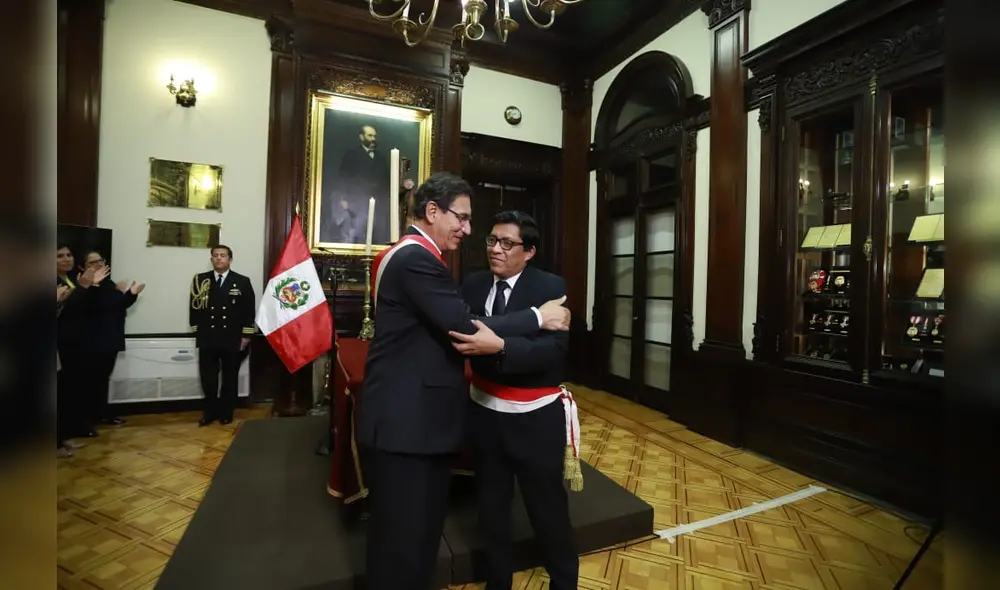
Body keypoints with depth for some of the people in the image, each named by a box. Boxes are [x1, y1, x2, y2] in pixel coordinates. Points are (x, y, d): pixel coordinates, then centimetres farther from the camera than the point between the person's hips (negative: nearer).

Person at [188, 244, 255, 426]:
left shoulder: (242, 282, 0)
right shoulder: (200, 279, 5)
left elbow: (249, 310, -2)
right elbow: (194, 306, 7)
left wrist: (246, 335, -6)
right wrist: (197, 330, 3)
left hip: (232, 339, -1)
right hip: (207, 339, 1)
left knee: (230, 377, 9)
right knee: (208, 377, 8)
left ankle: (226, 412, 23)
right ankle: (210, 411, 25)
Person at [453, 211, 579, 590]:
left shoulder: (550, 287, -12)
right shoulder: (473, 284, 2)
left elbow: (554, 348, -26)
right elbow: (458, 331, -5)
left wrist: (499, 347, -40)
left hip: (535, 417, -4)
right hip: (485, 412, 4)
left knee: (548, 507, 14)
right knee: (490, 506, 20)